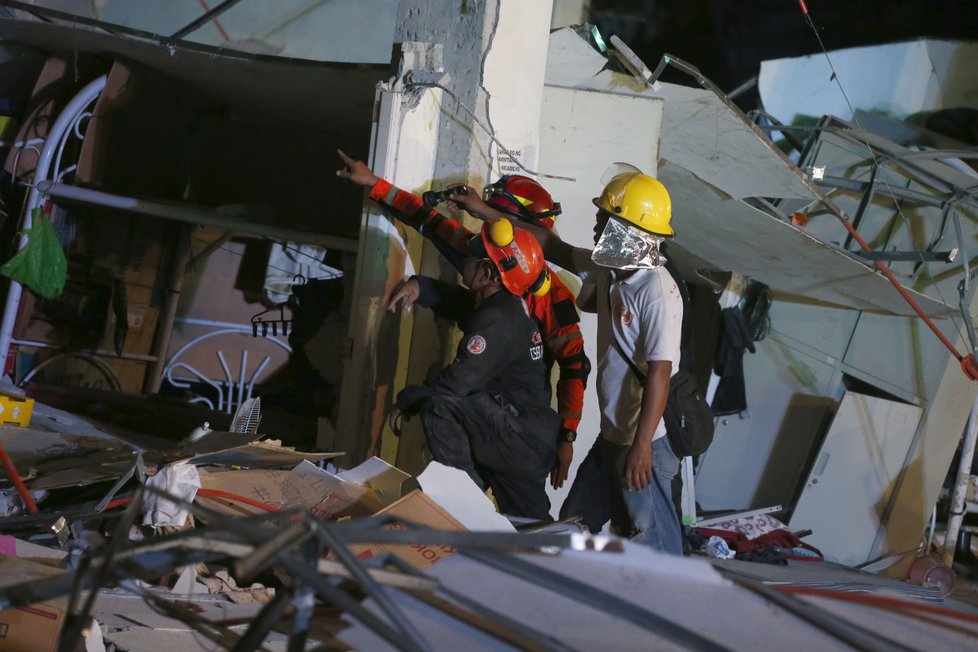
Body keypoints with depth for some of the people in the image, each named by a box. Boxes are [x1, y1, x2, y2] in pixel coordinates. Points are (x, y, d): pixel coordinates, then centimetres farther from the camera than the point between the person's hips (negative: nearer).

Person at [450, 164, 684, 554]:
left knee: (653, 541, -3)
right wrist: (486, 213, 21)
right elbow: (553, 247, 19)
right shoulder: (610, 270, 7)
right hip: (611, 435, 10)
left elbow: (660, 372, -24)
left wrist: (642, 445, -26)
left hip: (641, 443, -10)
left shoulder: (657, 291, -21)